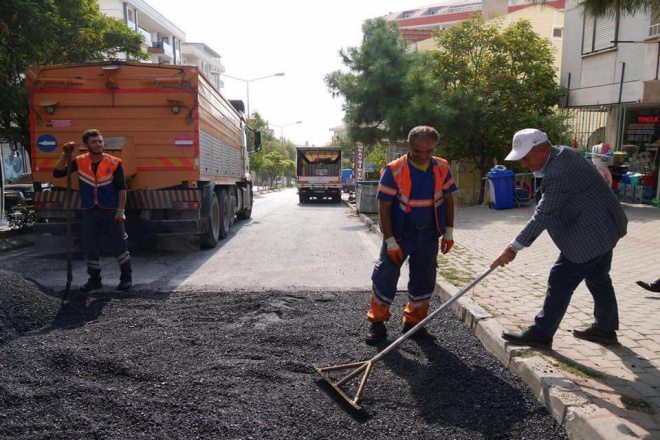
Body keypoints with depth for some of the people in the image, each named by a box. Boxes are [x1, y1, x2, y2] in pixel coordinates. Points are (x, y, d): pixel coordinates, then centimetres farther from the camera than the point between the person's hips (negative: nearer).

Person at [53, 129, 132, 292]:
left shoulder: (114, 163, -6)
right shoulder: (80, 162, 1)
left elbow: (122, 188, -5)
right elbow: (57, 173, 0)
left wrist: (121, 211, -9)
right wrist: (65, 155, -11)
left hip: (111, 211, -3)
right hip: (90, 211, 3)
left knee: (119, 244, 2)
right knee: (90, 246, 9)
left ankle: (126, 277, 17)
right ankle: (95, 279, 24)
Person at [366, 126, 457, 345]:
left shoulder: (442, 168, -3)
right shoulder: (394, 170, -17)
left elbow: (448, 199, 8)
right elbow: (384, 207, -15)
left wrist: (449, 232, 3)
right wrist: (390, 241, -17)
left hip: (429, 234, 4)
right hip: (399, 233, -4)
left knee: (425, 281, 10)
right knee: (385, 278, -3)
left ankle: (413, 322, 27)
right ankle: (377, 322, 14)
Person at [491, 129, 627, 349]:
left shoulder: (558, 173, -27)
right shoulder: (563, 153, 4)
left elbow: (542, 216, -26)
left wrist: (513, 248, -23)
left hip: (590, 234, -11)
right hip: (602, 226, 11)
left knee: (560, 281, -5)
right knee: (598, 278, 21)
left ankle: (541, 334, 4)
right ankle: (605, 328, 36)